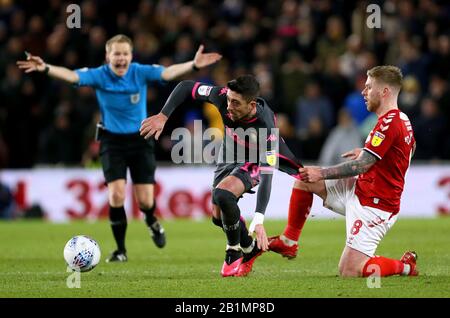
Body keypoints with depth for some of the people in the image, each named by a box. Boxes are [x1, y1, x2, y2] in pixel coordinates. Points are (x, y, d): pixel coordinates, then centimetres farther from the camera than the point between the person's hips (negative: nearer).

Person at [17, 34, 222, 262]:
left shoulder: (140, 73, -11)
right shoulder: (99, 75, -12)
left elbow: (167, 73, -24)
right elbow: (72, 76, -26)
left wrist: (193, 65, -42)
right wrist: (45, 69, -44)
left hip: (140, 140, 0)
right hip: (112, 141, 0)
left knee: (145, 201, -4)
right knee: (116, 195, -15)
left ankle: (151, 222, 36)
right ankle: (121, 250, 3)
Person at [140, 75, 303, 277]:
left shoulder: (265, 127, -39)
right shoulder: (222, 97, -30)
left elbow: (267, 175, -41)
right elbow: (186, 87, -14)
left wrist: (258, 221, -48)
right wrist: (163, 116, -24)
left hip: (252, 163, -6)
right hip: (227, 160, 6)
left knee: (222, 194, -32)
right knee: (219, 216, 5)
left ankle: (234, 252, -9)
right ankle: (249, 249, 35)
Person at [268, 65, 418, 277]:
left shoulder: (389, 123, -22)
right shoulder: (402, 120, 9)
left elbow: (361, 166, -22)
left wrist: (321, 174, -15)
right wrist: (365, 152, 19)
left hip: (374, 206, -10)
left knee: (349, 272, -13)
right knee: (304, 178, 11)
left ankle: (405, 267, 3)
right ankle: (288, 241, 17)